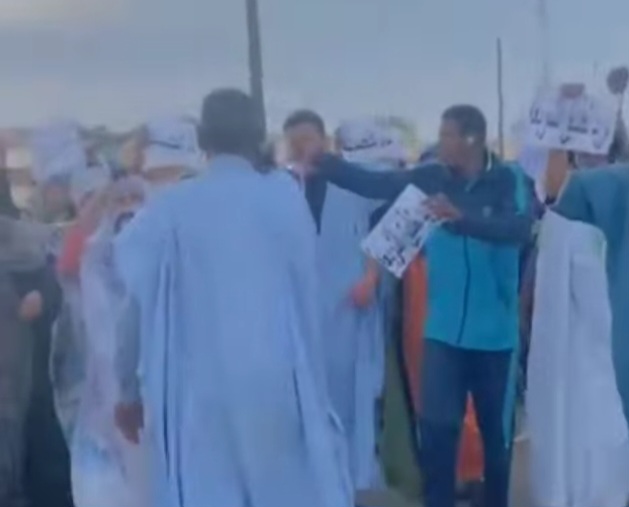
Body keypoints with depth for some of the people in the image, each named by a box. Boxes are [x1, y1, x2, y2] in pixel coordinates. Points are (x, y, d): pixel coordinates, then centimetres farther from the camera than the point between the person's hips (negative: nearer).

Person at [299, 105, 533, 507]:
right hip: (444, 329, 2)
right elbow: (374, 184, -5)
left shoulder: (508, 180, -8)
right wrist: (324, 162, -16)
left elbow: (520, 228, -25)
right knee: (437, 426, 1)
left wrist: (461, 217, -38)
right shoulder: (431, 178, 0)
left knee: (496, 429, 13)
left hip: (495, 331, -2)